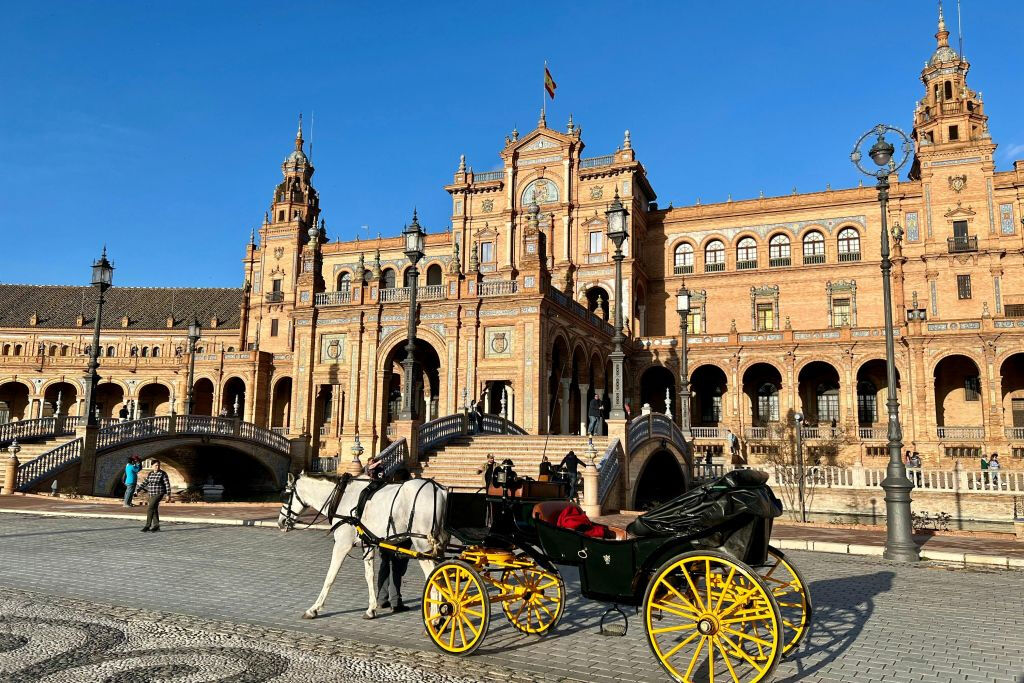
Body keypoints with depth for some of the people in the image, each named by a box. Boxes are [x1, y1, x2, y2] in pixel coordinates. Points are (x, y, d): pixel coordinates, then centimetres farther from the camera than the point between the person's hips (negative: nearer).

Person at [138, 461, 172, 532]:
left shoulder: (163, 474, -11)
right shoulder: (150, 474, 8)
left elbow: (167, 484, -11)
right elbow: (145, 483, 12)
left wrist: (168, 495, -15)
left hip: (159, 494, -7)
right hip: (152, 494, 7)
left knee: (150, 509, -12)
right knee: (154, 510, 9)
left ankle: (148, 526, -6)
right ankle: (156, 526, 14)